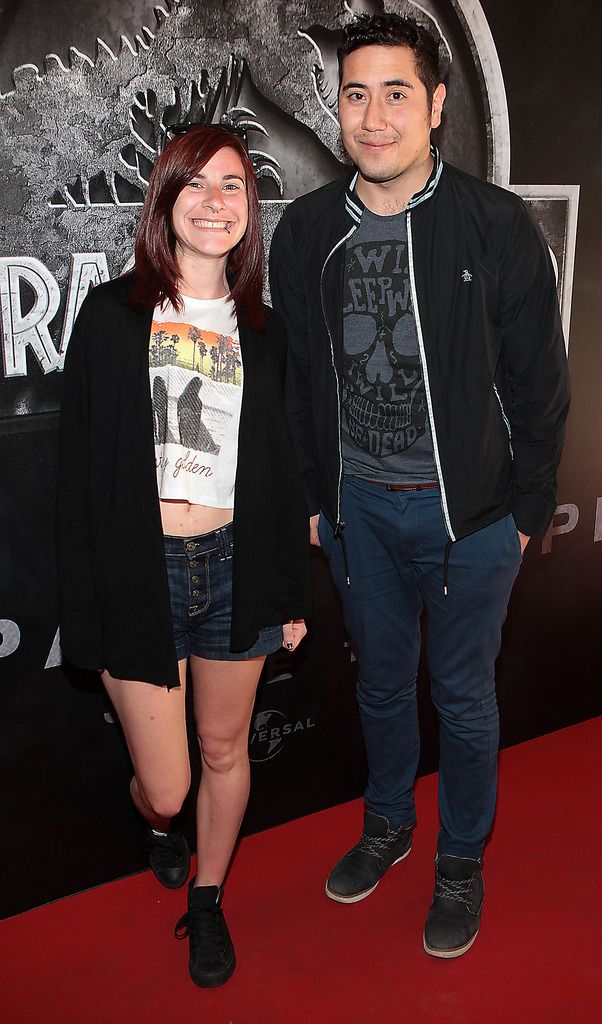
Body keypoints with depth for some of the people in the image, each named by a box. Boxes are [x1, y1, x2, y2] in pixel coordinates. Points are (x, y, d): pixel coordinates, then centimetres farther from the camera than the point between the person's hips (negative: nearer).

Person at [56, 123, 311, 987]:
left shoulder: (262, 331, 6)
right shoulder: (112, 315, -2)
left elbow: (281, 468, 9)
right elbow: (81, 467, -4)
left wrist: (292, 590, 7)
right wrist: (88, 607, -6)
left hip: (235, 568, 3)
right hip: (140, 570, -2)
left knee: (224, 751, 16)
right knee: (163, 785, 6)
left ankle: (207, 900, 42)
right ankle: (158, 823, 45)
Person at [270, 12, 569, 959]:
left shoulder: (497, 226, -11)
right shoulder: (306, 231, -1)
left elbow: (539, 382, -5)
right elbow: (298, 378, 8)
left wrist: (527, 513, -4)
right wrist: (311, 496, 8)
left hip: (469, 512, -3)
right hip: (358, 506, 3)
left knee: (463, 695, 12)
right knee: (381, 679, 19)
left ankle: (461, 861, 35)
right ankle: (387, 824, 44)